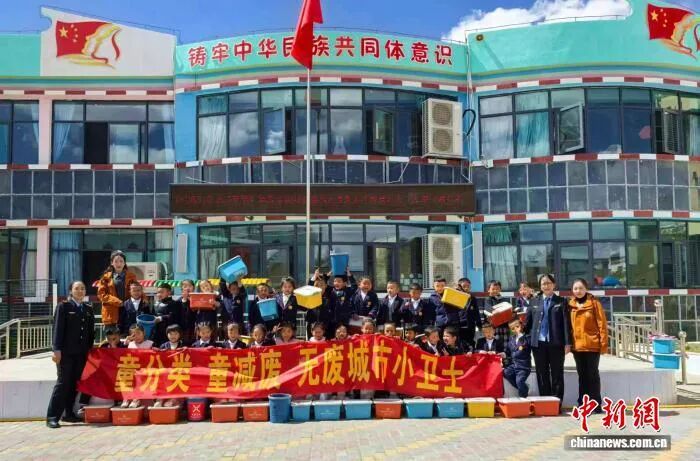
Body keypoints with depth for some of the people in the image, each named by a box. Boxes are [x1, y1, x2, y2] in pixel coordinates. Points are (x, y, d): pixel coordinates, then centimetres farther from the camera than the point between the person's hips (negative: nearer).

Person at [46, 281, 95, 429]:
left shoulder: (88, 309, 13)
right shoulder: (63, 307, 0)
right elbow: (58, 329, -7)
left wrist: (90, 348, 9)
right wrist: (57, 350, -13)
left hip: (81, 353, 5)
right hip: (66, 352, -5)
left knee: (75, 383, 7)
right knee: (63, 383, -6)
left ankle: (68, 413, 17)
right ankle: (52, 416, -2)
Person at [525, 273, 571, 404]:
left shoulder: (561, 301, 3)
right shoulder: (534, 301, 11)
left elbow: (566, 323, -1)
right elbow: (528, 321, 10)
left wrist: (567, 343, -7)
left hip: (556, 342, -2)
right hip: (538, 342, 2)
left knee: (557, 374, 4)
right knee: (542, 374, 7)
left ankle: (557, 402, 9)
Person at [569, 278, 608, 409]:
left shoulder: (594, 303, -5)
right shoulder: (570, 305, 8)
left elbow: (602, 324, -7)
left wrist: (603, 343, -12)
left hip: (592, 345, -4)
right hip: (577, 345, 4)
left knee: (592, 374, 1)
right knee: (582, 375, 10)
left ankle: (596, 404, 8)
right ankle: (583, 403, 17)